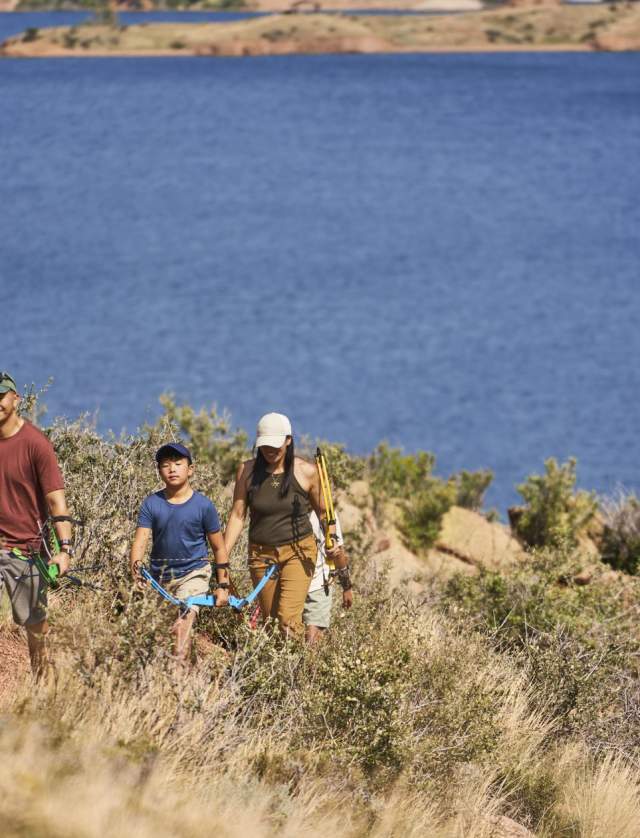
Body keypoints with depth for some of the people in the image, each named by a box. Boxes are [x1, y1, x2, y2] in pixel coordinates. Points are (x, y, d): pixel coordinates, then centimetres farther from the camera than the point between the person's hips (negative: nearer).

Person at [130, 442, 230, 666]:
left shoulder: (203, 505, -7)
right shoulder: (152, 504, -3)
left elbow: (218, 547, 2)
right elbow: (140, 542, -11)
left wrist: (223, 585, 2)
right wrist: (136, 573, -28)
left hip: (193, 573, -3)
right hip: (159, 576, 3)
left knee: (181, 626, -23)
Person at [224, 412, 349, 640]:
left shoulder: (305, 472, -5)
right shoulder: (247, 471, -1)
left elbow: (322, 512, 5)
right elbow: (238, 515, 0)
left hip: (298, 551, -3)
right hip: (261, 554, 3)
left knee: (289, 617, -18)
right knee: (269, 619, 6)